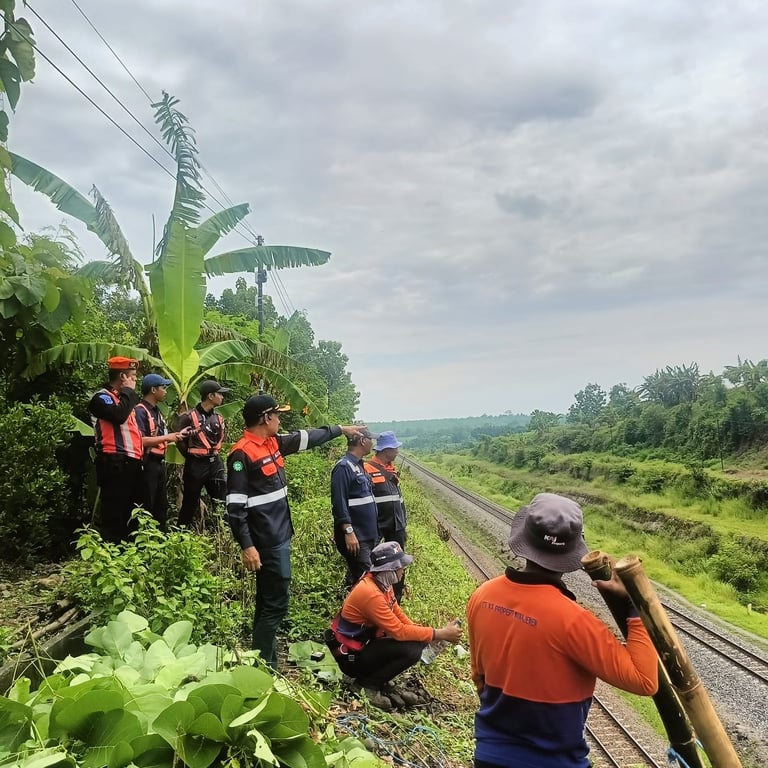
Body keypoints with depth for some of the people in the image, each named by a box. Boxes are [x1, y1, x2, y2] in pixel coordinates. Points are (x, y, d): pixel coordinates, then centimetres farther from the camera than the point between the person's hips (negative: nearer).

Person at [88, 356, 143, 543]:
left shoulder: (122, 397, 23)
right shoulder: (102, 397, -4)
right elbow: (119, 416, -23)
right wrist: (129, 391, -10)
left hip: (130, 462, 9)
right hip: (115, 463, -9)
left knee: (131, 512, 14)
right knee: (114, 512, -9)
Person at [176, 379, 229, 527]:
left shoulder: (218, 417, 8)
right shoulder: (189, 416, -11)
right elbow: (180, 441, -7)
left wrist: (213, 453, 6)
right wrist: (192, 457, 2)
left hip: (215, 463, 6)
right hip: (195, 465, -6)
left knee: (221, 501, 6)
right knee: (190, 503, 5)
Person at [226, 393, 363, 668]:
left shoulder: (273, 442, 8)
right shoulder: (242, 454, -18)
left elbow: (307, 438, 23)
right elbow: (235, 505, -20)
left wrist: (341, 429, 31)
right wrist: (247, 546, -23)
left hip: (279, 536, 9)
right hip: (266, 542, -9)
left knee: (269, 602, 16)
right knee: (275, 604, -5)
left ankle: (264, 661, 26)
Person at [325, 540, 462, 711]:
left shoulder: (382, 583, 1)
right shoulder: (370, 593, -29)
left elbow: (399, 616, 8)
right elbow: (399, 631, -28)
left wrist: (433, 633, -6)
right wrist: (441, 634, -22)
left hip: (365, 642, 9)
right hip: (352, 655, -9)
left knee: (419, 640, 1)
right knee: (411, 650, -24)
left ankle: (380, 680, 6)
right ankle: (367, 684, -7)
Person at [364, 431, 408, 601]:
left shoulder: (391, 469, 13)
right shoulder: (368, 469, -14)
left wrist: (403, 518, 18)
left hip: (396, 525, 8)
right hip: (377, 525, -8)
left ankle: (396, 599, 26)